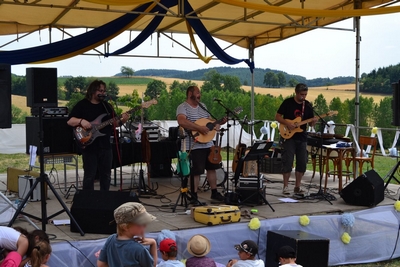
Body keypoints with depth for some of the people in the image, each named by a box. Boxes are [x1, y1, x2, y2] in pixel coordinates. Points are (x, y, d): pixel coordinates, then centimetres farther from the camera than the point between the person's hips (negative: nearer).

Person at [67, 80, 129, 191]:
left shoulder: (107, 106, 11)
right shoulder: (82, 105, -3)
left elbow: (114, 123, 13)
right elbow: (69, 121, -7)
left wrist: (121, 121, -8)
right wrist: (81, 121, -25)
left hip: (105, 146, 5)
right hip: (89, 146, -5)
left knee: (106, 175, 12)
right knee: (89, 176, 0)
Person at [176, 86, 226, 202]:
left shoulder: (202, 106, 16)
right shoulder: (183, 107, -10)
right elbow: (182, 121, -29)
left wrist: (220, 122, 4)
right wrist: (200, 128, -29)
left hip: (208, 144, 8)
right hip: (194, 146, -8)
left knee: (212, 168, 15)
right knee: (195, 172, -4)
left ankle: (214, 193, 28)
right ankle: (194, 197, 8)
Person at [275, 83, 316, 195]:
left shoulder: (307, 105, 6)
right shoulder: (288, 102, -5)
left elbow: (310, 122, 10)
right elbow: (277, 117, -4)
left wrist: (313, 122, -13)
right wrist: (287, 123, -19)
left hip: (302, 138, 4)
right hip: (288, 137, -4)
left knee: (302, 163, 4)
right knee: (288, 162, -7)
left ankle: (297, 186, 14)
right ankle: (285, 186, 1)